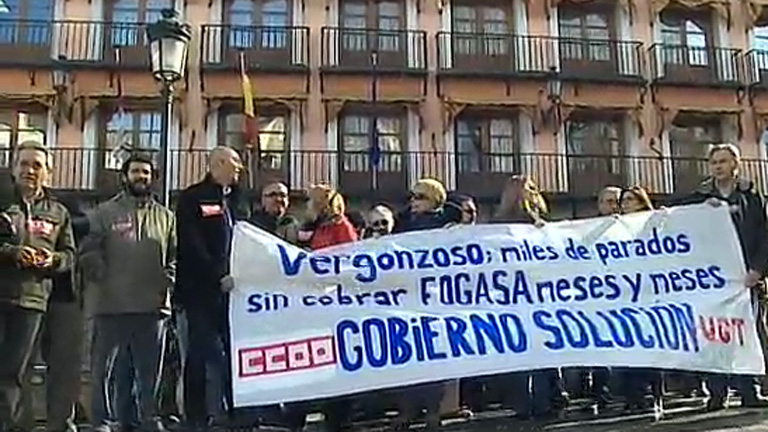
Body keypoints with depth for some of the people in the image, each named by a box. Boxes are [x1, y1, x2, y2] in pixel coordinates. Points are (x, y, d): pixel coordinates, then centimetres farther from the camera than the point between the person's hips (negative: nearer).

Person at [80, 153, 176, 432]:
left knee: (150, 369, 9)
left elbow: (175, 255, 15)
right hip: (112, 304, -2)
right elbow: (89, 253, 3)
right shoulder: (106, 213, 6)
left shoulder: (165, 216, 14)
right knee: (105, 367, 2)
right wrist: (104, 277, -8)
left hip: (153, 305, 2)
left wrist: (168, 278, 0)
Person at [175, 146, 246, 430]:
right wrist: (219, 276, -18)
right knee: (202, 354, -3)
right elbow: (192, 247, -12)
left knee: (233, 352, 3)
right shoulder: (192, 198, -2)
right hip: (201, 290, -6)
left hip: (232, 289, 6)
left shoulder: (234, 200, 21)